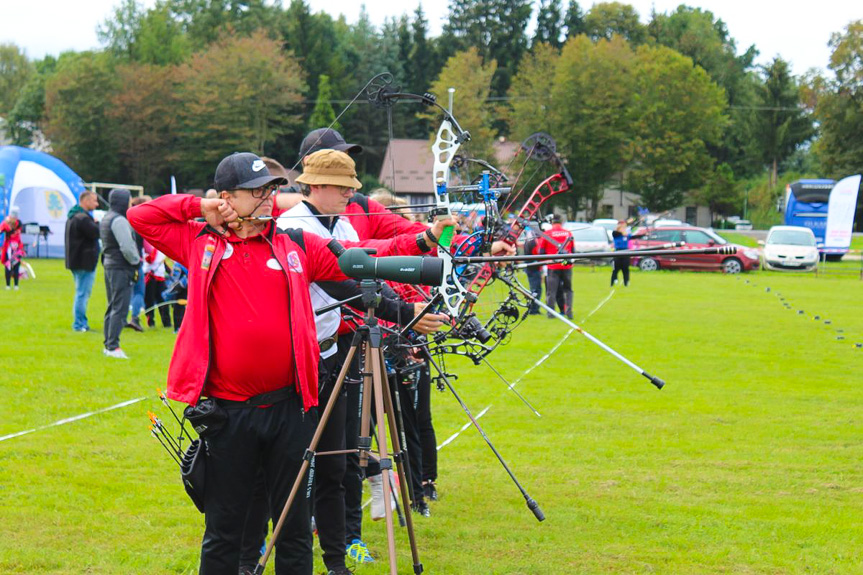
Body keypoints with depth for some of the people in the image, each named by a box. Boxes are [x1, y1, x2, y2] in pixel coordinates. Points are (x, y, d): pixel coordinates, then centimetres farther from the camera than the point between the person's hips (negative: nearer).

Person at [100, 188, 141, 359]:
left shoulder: (106, 218, 15)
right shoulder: (119, 220, -17)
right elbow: (127, 247, -23)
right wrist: (136, 261, -6)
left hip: (109, 265, 10)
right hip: (121, 268, -10)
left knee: (113, 307, 16)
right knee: (120, 308, -9)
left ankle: (108, 344, 20)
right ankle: (113, 346, -11)